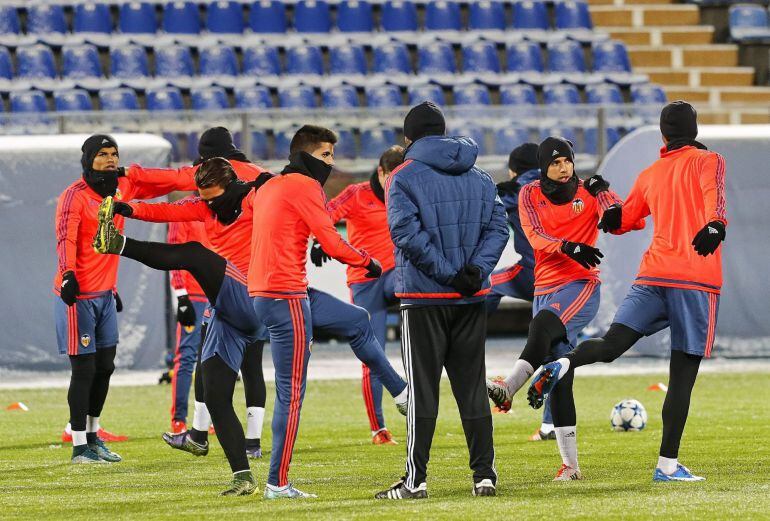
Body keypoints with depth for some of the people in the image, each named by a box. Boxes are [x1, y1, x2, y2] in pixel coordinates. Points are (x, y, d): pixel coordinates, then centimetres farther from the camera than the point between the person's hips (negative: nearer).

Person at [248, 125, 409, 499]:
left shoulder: (269, 187, 17)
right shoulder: (304, 186, -11)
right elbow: (332, 243, -13)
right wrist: (369, 263, 2)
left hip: (265, 289, 10)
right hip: (285, 296, -10)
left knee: (357, 322, 26)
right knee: (291, 393, -8)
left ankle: (401, 393, 37)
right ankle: (277, 483, -7)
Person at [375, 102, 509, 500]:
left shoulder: (404, 178, -5)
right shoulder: (479, 178, 11)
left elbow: (407, 233, -16)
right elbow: (498, 227, 2)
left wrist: (447, 272, -14)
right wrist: (475, 269, -8)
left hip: (424, 298, -4)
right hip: (471, 301, 4)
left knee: (422, 389, -1)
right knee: (472, 387, 9)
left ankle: (415, 479, -2)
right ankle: (484, 474, 7)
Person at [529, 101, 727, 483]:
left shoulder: (649, 175, 18)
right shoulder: (707, 161, 3)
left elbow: (621, 221, 28)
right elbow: (714, 194, -19)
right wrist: (715, 225, -36)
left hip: (652, 276, 4)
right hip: (696, 280, -4)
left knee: (612, 344, -3)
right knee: (683, 373, -2)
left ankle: (563, 365, -35)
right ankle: (668, 464, -4)